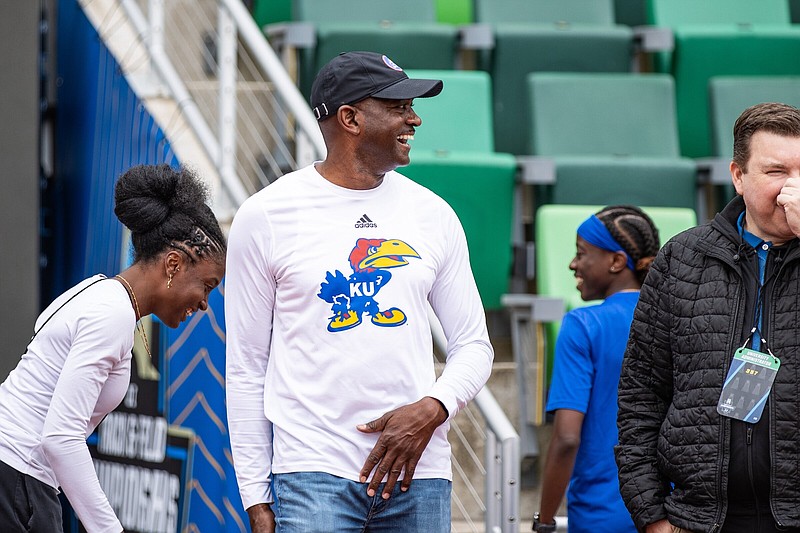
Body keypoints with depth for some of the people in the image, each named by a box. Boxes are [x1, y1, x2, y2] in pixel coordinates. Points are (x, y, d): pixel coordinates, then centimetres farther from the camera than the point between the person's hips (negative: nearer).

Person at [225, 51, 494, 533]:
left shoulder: (433, 216, 11)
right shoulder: (267, 215, 1)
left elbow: (475, 347, 13)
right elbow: (247, 367, 2)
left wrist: (431, 411, -8)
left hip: (418, 474, 4)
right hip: (313, 476, -4)